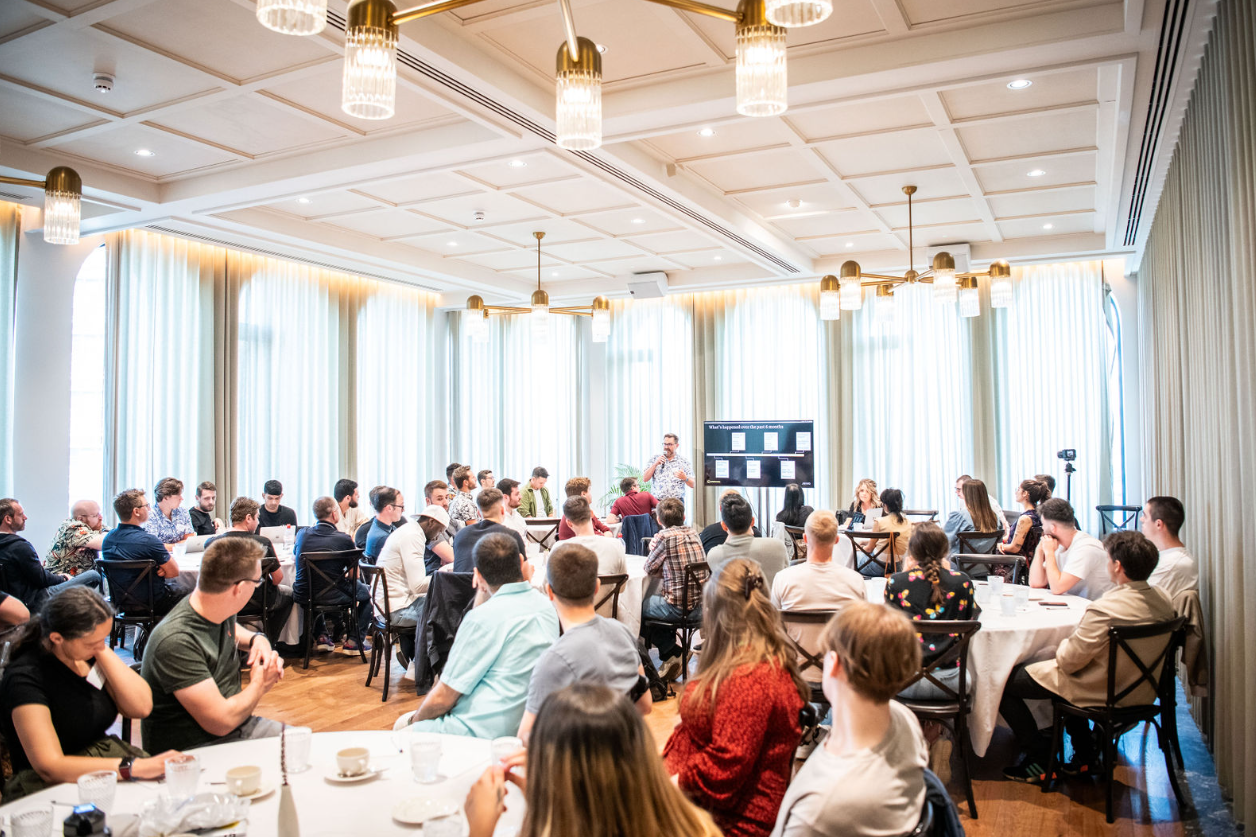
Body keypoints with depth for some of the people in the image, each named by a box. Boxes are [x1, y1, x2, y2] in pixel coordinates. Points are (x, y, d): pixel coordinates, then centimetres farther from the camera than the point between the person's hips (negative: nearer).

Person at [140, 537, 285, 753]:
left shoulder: (221, 612, -1)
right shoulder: (176, 641, -26)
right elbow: (221, 722, -26)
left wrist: (258, 639, 6)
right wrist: (259, 685, -8)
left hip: (238, 726, 8)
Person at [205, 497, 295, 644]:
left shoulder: (213, 543, -14)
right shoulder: (263, 543, -21)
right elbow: (277, 579, -14)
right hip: (258, 602, -4)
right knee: (289, 593, 27)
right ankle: (268, 642, 32)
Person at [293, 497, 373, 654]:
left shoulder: (302, 534, -1)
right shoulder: (344, 539, -15)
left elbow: (294, 556, 21)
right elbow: (354, 575, -6)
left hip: (303, 594, 5)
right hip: (332, 596, -5)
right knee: (366, 591, 22)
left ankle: (322, 636, 36)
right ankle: (354, 641, 19)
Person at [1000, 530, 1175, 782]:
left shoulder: (1105, 609, -32)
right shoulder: (1163, 600, -6)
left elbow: (1069, 660, -23)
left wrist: (1062, 645, -1)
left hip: (1100, 694, -9)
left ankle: (1041, 760, 12)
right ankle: (1085, 756, 32)